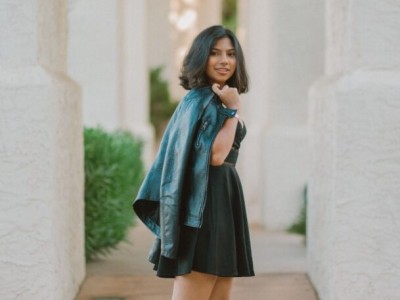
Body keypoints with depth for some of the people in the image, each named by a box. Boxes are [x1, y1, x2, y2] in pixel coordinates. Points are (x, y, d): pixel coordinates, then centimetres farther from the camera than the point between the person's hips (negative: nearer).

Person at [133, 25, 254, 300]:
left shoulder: (217, 101, 17)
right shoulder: (201, 99, -10)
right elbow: (215, 155, -20)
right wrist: (233, 109, -14)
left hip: (224, 200, 10)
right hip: (206, 202, -10)